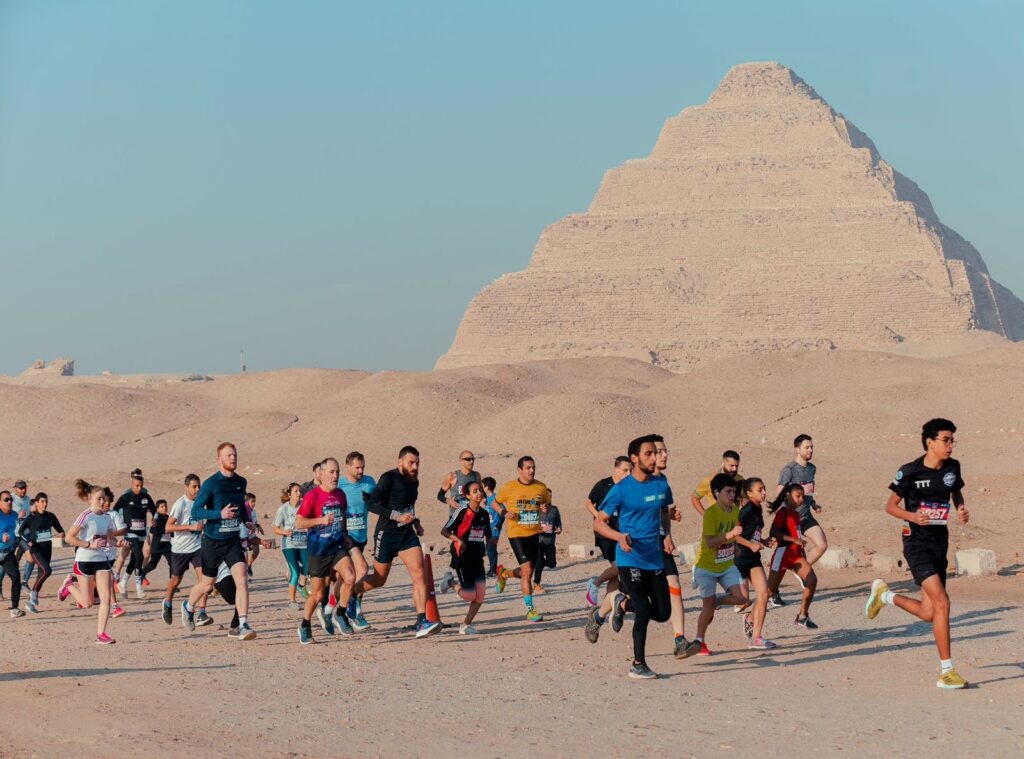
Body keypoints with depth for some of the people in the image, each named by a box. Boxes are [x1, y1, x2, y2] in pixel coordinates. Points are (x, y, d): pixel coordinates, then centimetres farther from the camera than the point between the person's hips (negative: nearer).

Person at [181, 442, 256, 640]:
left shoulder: (241, 482, 5)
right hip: (212, 541, -3)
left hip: (233, 541, 3)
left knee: (242, 580, -16)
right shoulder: (211, 483, -12)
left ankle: (243, 626, -18)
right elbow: (195, 511, -16)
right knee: (208, 584, 12)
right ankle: (188, 606, 44)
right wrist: (220, 514, -26)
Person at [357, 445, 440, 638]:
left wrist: (416, 523, 9)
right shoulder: (389, 478, -15)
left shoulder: (413, 481, 9)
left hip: (407, 534, 6)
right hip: (386, 534, -6)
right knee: (379, 580, 8)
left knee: (419, 574, -13)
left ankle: (421, 622, -18)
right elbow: (371, 504, -23)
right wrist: (397, 516, -29)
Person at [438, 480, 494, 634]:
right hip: (462, 557, -6)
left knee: (480, 594, -4)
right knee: (469, 595, -8)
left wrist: (494, 539, -5)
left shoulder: (484, 514, 7)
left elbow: (488, 537, 18)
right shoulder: (462, 511, -11)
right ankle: (450, 582, 22)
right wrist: (457, 539, -25)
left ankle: (466, 625, 11)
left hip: (477, 557, 6)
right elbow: (444, 531, -9)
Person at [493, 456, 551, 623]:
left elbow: (547, 503, 19)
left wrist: (546, 508, -5)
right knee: (527, 569, -15)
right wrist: (504, 512, -12)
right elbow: (495, 502, 8)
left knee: (527, 572, 11)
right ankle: (530, 610, -9)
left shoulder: (541, 487, 3)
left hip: (535, 533, 5)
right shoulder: (509, 487, -5)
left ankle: (504, 573, 44)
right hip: (516, 533, -5)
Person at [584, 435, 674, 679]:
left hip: (655, 559, 6)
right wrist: (619, 536, -23)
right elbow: (598, 522, -5)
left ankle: (620, 601, 31)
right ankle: (638, 665, -1)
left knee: (663, 613, 6)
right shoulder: (621, 490, -10)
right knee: (644, 611, -14)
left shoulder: (661, 485, 5)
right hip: (630, 560, -6)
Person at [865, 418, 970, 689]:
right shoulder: (910, 472, -12)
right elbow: (890, 506, -3)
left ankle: (883, 594, 38)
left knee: (928, 614, 10)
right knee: (942, 603, -19)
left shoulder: (952, 467, 4)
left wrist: (961, 508, 1)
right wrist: (912, 516, -22)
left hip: (940, 543, 7)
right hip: (917, 543, -7)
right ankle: (947, 671, -13)